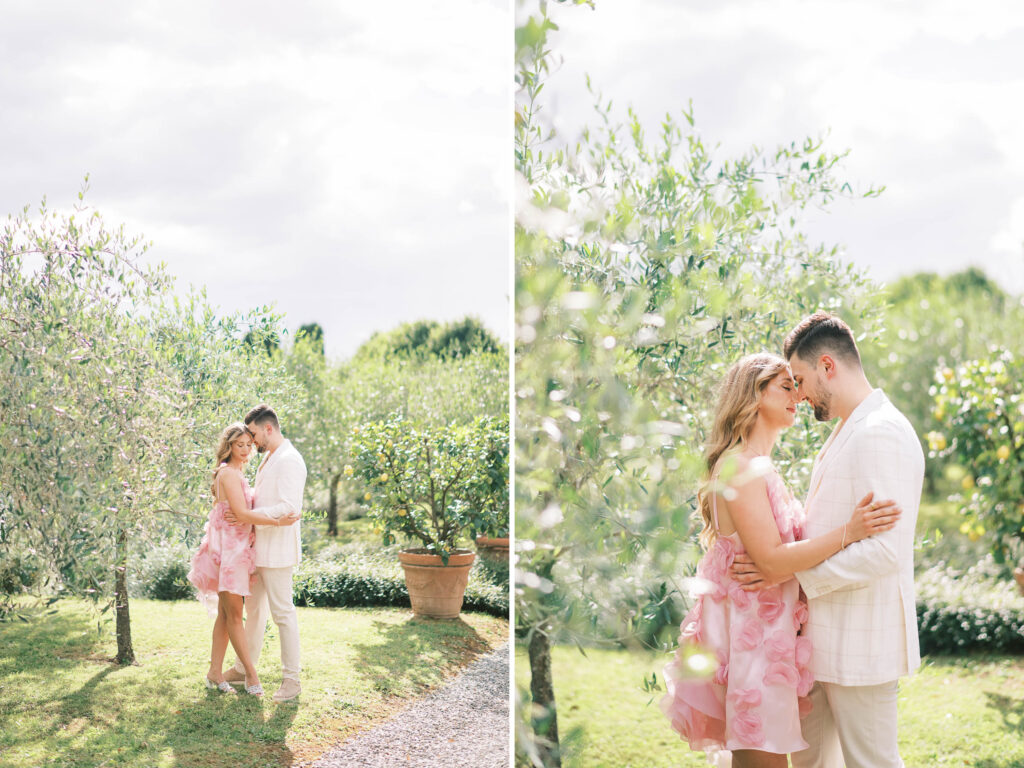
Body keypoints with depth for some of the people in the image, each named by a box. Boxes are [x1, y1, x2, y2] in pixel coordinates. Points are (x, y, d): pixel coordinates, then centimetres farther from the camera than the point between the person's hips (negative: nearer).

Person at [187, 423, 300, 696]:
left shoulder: (237, 473, 18)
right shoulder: (228, 473, -12)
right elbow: (241, 514, -19)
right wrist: (278, 521, -19)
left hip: (237, 548, 10)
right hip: (227, 550, -10)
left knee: (226, 614, 10)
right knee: (234, 615, -3)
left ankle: (215, 673, 14)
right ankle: (251, 673, 1)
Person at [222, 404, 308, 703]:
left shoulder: (289, 460, -16)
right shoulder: (269, 459, 16)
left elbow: (289, 507, -24)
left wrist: (249, 515, -24)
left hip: (277, 549, -10)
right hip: (259, 547, 10)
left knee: (282, 611, -4)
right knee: (253, 608, 17)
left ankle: (291, 679, 3)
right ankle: (243, 669, 28)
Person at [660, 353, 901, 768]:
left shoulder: (760, 467, 16)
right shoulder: (740, 465, -15)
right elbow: (771, 560, -21)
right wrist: (847, 532, -23)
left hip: (766, 627, 10)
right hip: (750, 630, -10)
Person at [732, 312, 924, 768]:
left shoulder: (881, 433, -18)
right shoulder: (844, 432, 15)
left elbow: (885, 551, -24)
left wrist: (794, 572, -19)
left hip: (861, 641, -10)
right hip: (824, 637, 10)